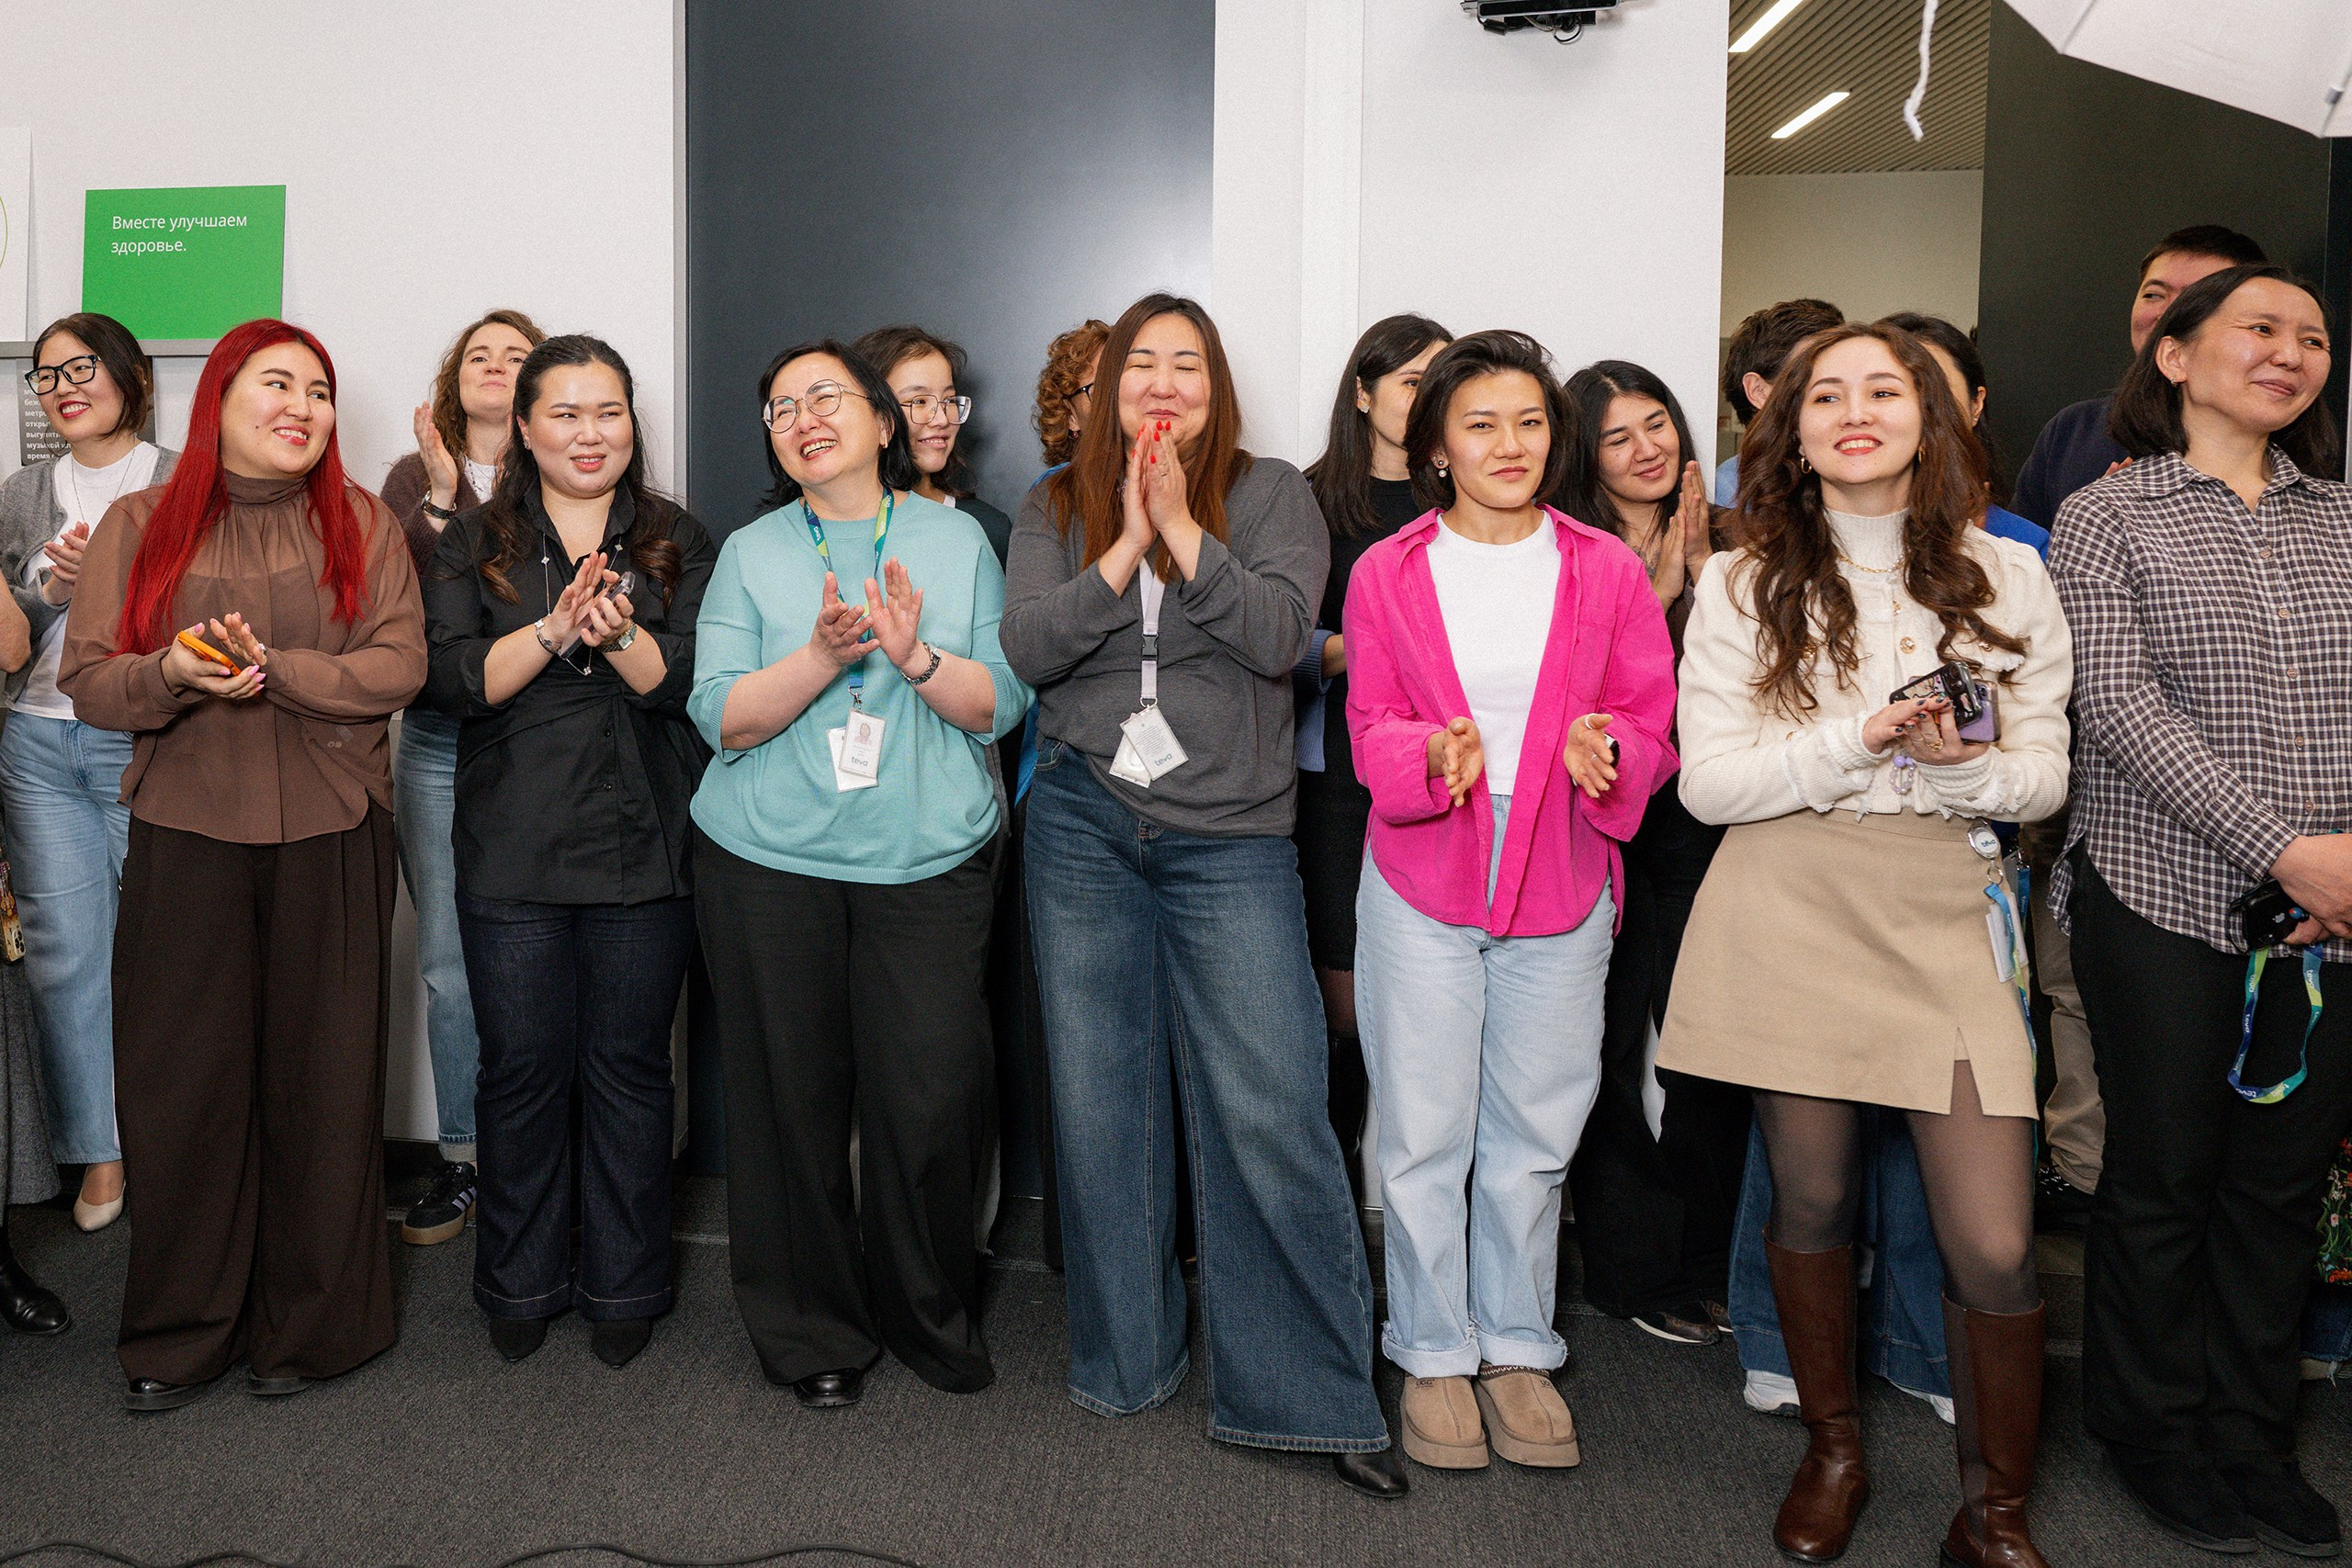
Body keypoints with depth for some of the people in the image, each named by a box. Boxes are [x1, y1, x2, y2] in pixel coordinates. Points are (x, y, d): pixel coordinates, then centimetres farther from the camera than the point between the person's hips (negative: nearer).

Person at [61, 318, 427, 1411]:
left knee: (322, 1081, 3)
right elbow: (88, 682, 2)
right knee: (183, 1084, 3)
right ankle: (181, 1333, 20)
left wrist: (275, 668, -17)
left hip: (330, 840, 0)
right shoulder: (139, 526, 8)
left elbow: (400, 667, -4)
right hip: (185, 839, 1)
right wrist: (175, 672, -18)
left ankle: (306, 1326, 18)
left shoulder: (362, 525, 7)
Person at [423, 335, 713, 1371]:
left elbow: (688, 679, -3)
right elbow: (453, 681, -5)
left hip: (645, 852, 0)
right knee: (521, 1070, 7)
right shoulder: (474, 546, 8)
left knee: (629, 1067, 6)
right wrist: (555, 631, -20)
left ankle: (623, 1286, 21)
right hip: (512, 852, 0)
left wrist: (617, 635, -22)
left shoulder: (679, 542, 7)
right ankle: (520, 1284, 25)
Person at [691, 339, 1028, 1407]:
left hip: (929, 862, 0)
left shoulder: (955, 540, 8)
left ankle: (931, 1315, 23)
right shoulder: (751, 553, 7)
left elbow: (1002, 704, 2)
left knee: (934, 1097, -2)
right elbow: (723, 717, -2)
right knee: (792, 1098, 5)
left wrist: (914, 653, -15)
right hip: (771, 863, 0)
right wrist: (824, 655, -17)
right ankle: (812, 1332, 24)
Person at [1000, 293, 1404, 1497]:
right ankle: (1122, 1358, 26)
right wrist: (1126, 544, -10)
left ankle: (1310, 1392, 5)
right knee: (1098, 1100, 9)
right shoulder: (1056, 507, 11)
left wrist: (1179, 523, -12)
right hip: (1083, 823, 3)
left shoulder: (1270, 495, 6)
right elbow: (1027, 647, -4)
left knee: (1269, 1114, -7)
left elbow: (1279, 635, -10)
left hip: (1230, 835, -2)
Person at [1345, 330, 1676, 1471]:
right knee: (1424, 1135, 5)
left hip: (1560, 887, 1)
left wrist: (1604, 749, -19)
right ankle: (1433, 1354, 22)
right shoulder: (1386, 573, 2)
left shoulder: (1606, 569, 3)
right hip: (1420, 881, -1)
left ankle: (1517, 1348, 27)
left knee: (1534, 1136, 10)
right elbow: (1370, 732, 2)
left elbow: (1655, 726, 3)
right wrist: (1435, 755, -20)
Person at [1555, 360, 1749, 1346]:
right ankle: (1631, 1269, 17)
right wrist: (1659, 586, -9)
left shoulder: (1725, 544, 12)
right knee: (1609, 1043, 2)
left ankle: (1706, 1266, 21)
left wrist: (1703, 568, -6)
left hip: (1703, 819, 3)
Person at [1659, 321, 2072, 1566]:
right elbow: (1707, 781, -3)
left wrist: (1962, 763, -14)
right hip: (1789, 913, 0)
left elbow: (2043, 776, 8)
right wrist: (1861, 739, -15)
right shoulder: (1743, 584, 5)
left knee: (1992, 1244, -4)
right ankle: (1832, 1450, 33)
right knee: (1811, 1198, 9)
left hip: (1946, 913, 1)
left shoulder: (2008, 577, 9)